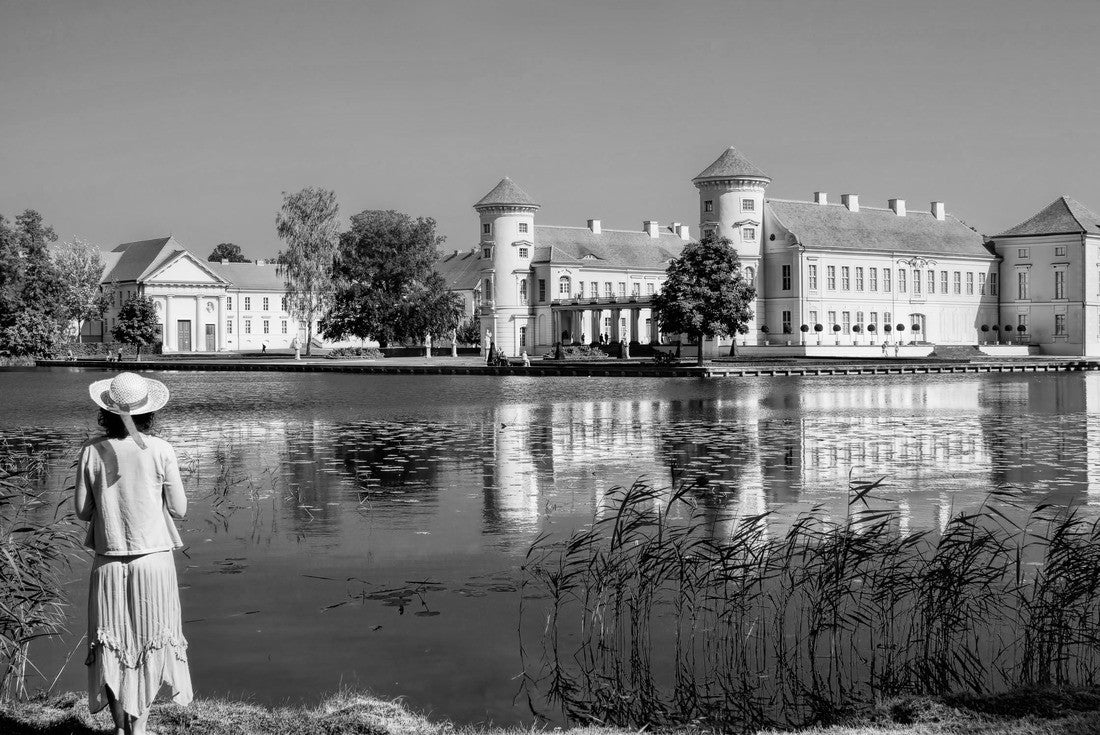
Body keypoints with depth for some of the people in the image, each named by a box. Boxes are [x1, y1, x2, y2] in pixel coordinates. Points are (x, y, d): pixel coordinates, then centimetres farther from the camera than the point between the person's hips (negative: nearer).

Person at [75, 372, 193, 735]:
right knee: (151, 641, 12)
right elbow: (178, 508, -4)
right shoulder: (160, 450, -9)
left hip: (109, 560, 1)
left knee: (111, 643, 13)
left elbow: (82, 510, 0)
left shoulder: (92, 450, -5)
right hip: (153, 558, -1)